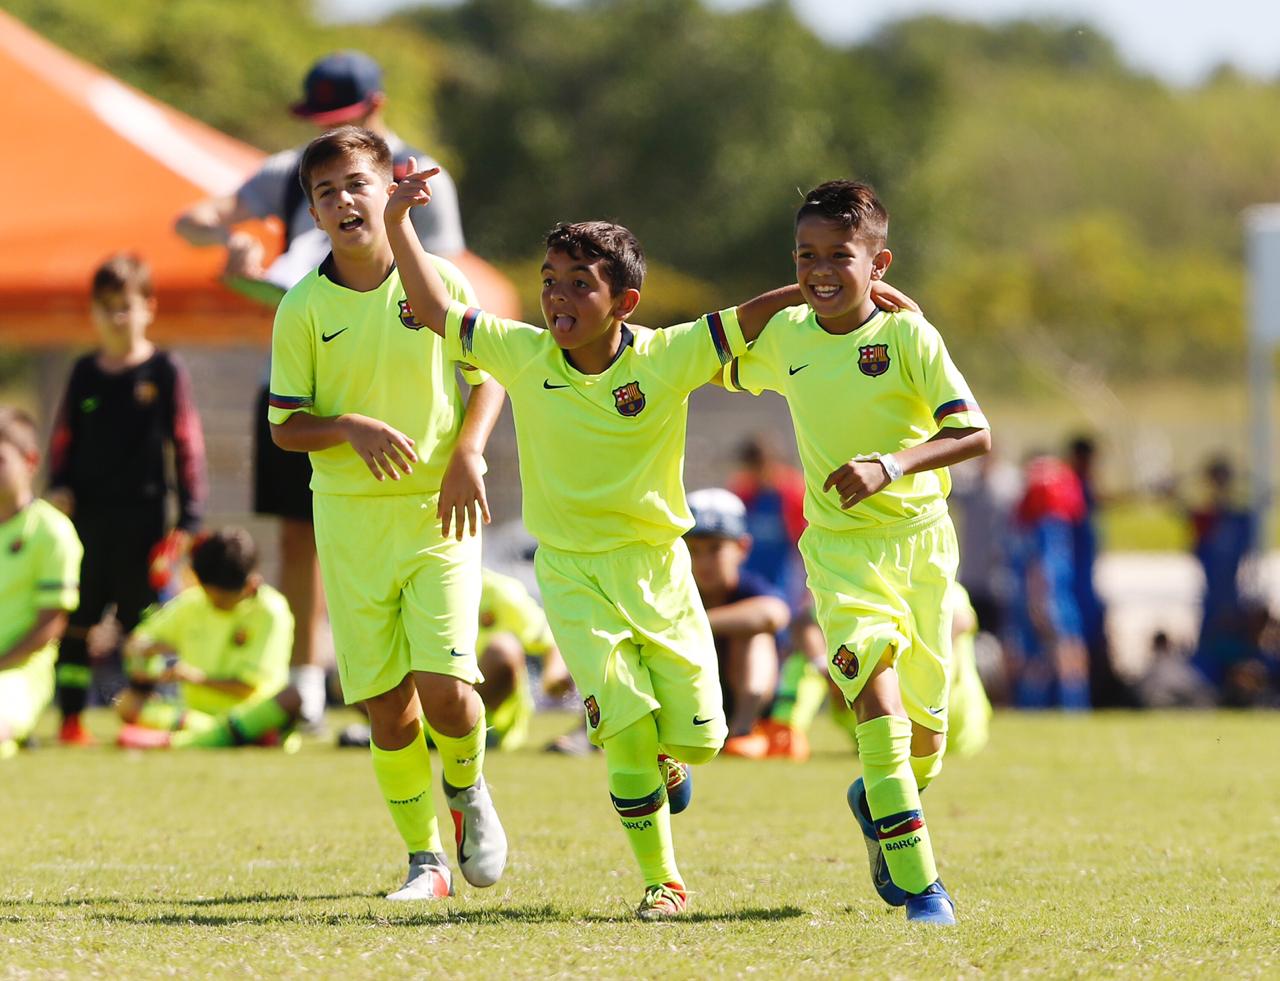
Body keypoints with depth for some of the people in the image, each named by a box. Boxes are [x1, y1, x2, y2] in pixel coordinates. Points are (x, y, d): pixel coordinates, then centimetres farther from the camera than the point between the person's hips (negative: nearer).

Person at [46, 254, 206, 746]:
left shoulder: (165, 372, 0)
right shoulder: (85, 373, 9)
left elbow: (187, 444, -1)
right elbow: (64, 437, 15)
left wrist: (188, 516, -6)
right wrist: (59, 486, -1)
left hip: (143, 516, -3)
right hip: (88, 513, 3)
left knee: (142, 620, 1)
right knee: (78, 617, 4)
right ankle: (71, 715, 9)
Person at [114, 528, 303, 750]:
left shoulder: (270, 612, -5)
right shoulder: (192, 603, 8)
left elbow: (247, 688, -11)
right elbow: (135, 644, 12)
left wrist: (199, 677, -24)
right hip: (196, 712, 4)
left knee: (290, 697, -36)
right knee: (127, 704, -19)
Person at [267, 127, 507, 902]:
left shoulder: (437, 282, -1)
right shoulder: (303, 309, -1)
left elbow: (491, 372, 10)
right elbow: (285, 426, 2)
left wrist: (467, 454, -6)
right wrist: (351, 428, -17)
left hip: (440, 514, -1)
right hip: (351, 519, 1)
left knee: (445, 684, -15)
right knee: (386, 703, 0)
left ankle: (469, 789, 18)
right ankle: (426, 861, 15)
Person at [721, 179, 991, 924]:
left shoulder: (908, 336, -12)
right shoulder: (785, 336, 1)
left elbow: (975, 435, -21)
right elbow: (726, 369, 25)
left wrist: (893, 464, -33)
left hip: (918, 536, -1)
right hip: (840, 547, 1)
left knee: (926, 715, 10)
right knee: (876, 689, -21)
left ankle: (879, 801, 46)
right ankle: (918, 882, -22)